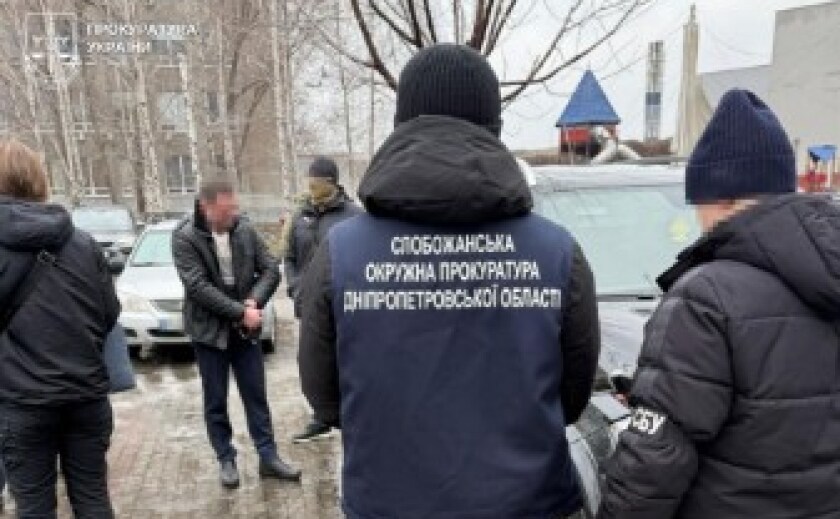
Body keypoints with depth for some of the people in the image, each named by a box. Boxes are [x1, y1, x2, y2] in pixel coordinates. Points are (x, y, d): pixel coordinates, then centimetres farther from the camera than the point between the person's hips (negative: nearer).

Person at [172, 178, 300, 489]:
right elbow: (198, 287, -20)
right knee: (215, 401, 10)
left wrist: (254, 303, -16)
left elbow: (271, 270, 0)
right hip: (209, 331, -3)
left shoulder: (245, 230, -2)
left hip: (245, 329, 3)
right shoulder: (184, 237, -12)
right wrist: (240, 311, -21)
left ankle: (268, 457, 20)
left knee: (256, 395, 10)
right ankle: (226, 460, 25)